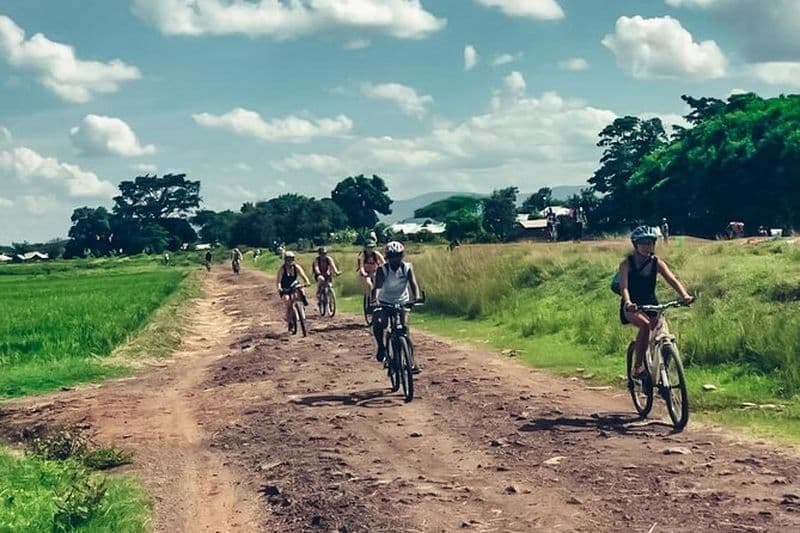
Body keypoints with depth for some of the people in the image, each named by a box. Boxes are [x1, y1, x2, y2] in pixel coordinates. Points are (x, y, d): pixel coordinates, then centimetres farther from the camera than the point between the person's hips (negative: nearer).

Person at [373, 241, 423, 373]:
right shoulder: (382, 270, -16)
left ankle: (411, 362, -4)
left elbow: (413, 283, -23)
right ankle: (381, 347, 0)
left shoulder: (407, 268, -12)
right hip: (385, 303, 0)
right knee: (378, 324, -27)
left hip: (402, 303, 0)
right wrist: (374, 300, -47)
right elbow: (377, 287, -28)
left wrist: (417, 297, -43)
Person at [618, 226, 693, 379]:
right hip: (632, 308, -4)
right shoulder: (627, 263, -9)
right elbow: (623, 286, -24)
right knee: (645, 325, -32)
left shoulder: (656, 262, -1)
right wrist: (628, 302, -45)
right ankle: (638, 367, -26)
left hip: (651, 305, 4)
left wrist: (685, 295, -34)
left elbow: (672, 279, -14)